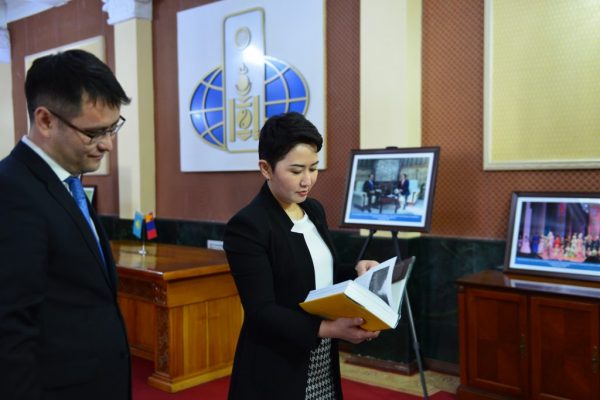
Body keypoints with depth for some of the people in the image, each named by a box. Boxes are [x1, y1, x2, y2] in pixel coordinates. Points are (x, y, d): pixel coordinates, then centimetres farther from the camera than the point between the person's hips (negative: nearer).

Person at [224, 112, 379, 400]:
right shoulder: (246, 226, -18)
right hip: (274, 371, -7)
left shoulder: (314, 210, 5)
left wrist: (356, 272, -5)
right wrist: (328, 329, -30)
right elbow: (261, 311, -22)